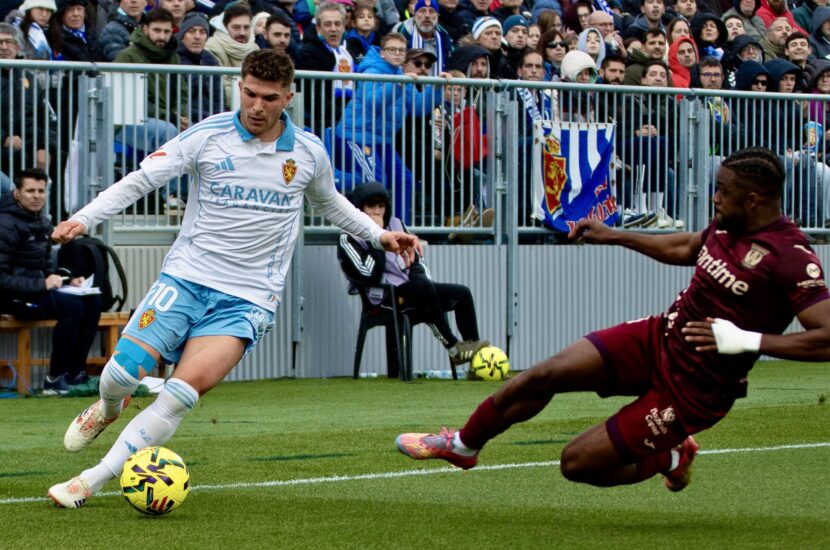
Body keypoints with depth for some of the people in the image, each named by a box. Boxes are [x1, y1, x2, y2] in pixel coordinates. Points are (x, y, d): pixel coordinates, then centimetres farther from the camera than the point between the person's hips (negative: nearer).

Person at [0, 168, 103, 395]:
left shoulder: (41, 221, 14)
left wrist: (68, 280, 3)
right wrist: (42, 284, -24)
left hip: (38, 289, 9)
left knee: (93, 301, -9)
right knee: (72, 306, -27)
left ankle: (76, 373, -7)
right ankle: (55, 380, -19)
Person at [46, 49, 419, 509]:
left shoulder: (308, 153, 3)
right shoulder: (208, 136, -4)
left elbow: (330, 203, 25)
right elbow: (139, 180, -5)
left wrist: (380, 236, 16)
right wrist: (85, 218, -17)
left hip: (248, 298, 0)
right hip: (186, 276, 0)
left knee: (182, 394, -20)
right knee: (122, 374, -15)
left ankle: (92, 482, -13)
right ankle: (107, 410, 26)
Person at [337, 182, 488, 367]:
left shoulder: (396, 224, 17)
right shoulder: (349, 239, -4)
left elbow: (417, 262, 16)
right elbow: (371, 274, -19)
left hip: (413, 290, 8)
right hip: (385, 299, -8)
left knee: (462, 293, -7)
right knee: (425, 287, -35)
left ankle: (474, 352, -14)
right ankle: (453, 348, -33)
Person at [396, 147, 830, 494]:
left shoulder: (791, 257, -26)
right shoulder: (728, 225, 0)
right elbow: (685, 249, 24)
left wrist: (748, 341, -34)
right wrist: (614, 236, 24)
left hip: (693, 387, -7)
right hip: (659, 338, 7)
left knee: (578, 464, -3)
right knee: (541, 377, -2)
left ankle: (671, 458, 22)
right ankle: (463, 446, 23)